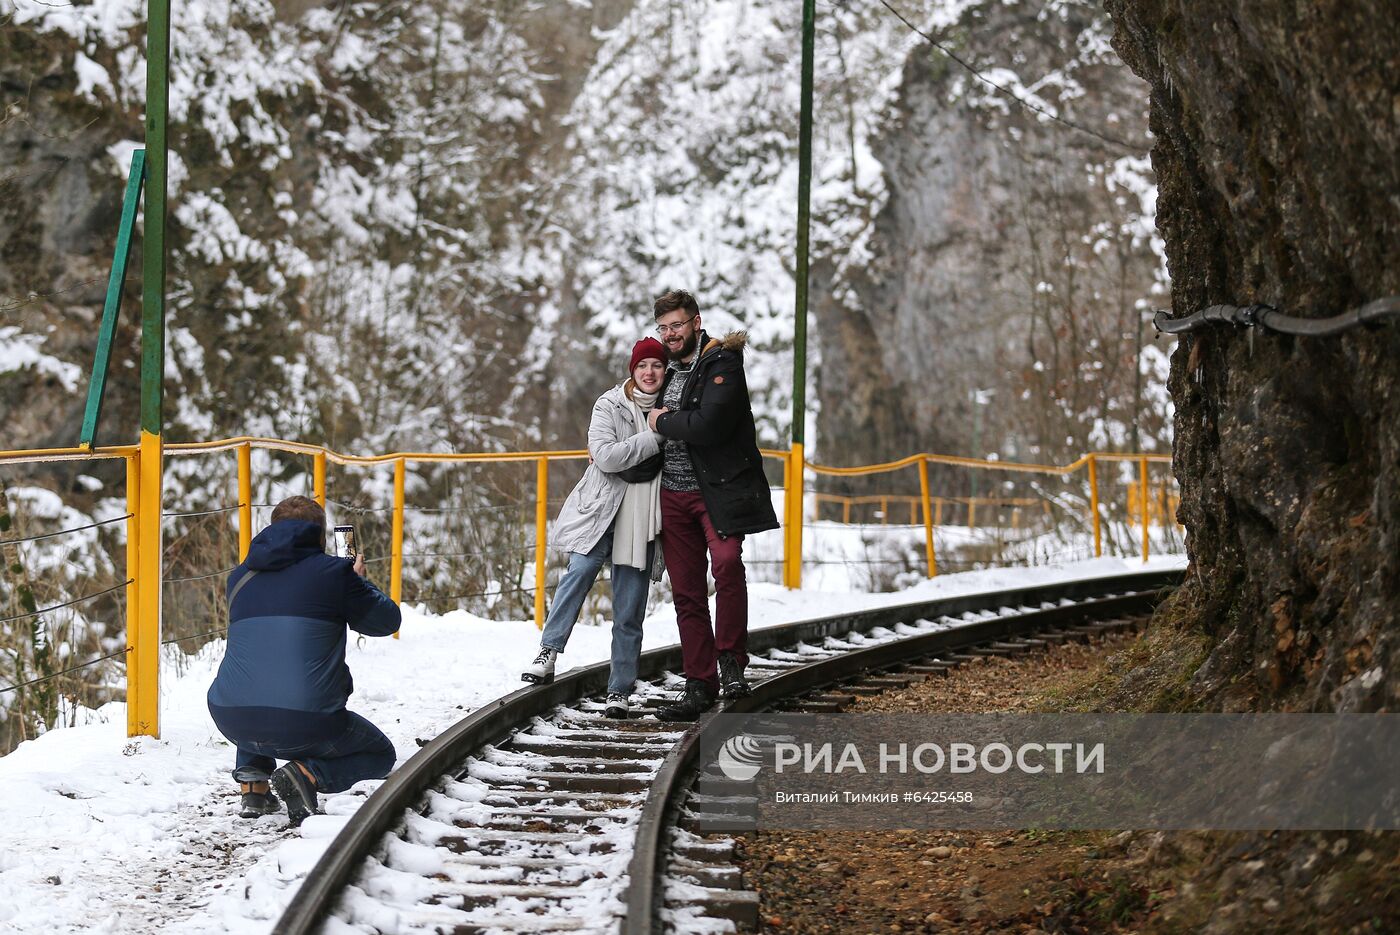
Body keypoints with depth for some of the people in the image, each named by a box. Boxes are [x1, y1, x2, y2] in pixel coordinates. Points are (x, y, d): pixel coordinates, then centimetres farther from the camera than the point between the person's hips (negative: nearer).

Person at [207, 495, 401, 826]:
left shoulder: (240, 577, 14)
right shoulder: (334, 572, 0)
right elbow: (386, 621, 12)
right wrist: (358, 582, 30)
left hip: (232, 719, 5)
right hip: (304, 723, -5)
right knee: (380, 755, 23)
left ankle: (253, 784, 18)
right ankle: (306, 773, -7)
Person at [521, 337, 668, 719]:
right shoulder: (610, 405, 0)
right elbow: (605, 456, -15)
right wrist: (655, 435, -16)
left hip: (641, 520, 3)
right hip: (601, 511, -3)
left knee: (629, 612, 2)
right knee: (581, 569, -27)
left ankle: (619, 691, 7)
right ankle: (548, 652, -24)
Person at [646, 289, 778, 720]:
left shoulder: (722, 363, -8)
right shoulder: (669, 367, 16)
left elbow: (708, 425, -22)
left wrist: (663, 422, -8)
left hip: (718, 488, -7)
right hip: (673, 494, 7)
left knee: (727, 562, -28)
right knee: (686, 592, 5)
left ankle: (730, 659, -15)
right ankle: (700, 685, 8)